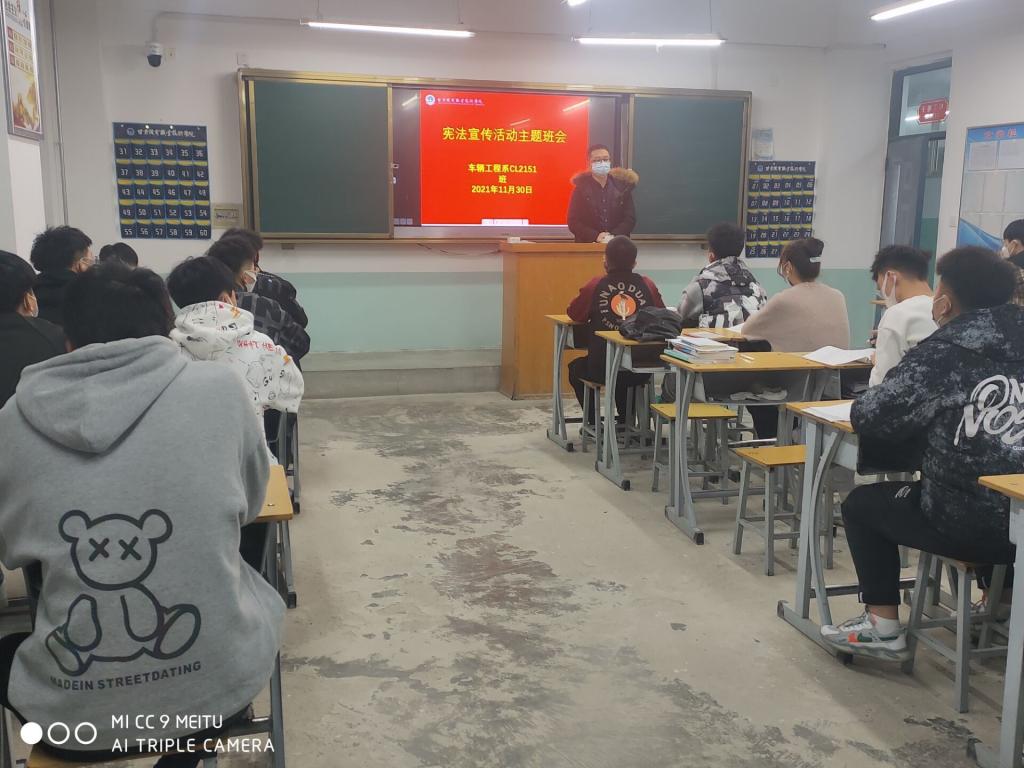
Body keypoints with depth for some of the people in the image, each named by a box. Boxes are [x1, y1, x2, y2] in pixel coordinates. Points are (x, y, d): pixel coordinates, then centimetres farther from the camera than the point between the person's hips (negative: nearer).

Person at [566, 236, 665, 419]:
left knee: (575, 368, 33)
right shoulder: (648, 285, -3)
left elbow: (573, 314, 5)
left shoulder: (596, 285, -8)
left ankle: (593, 423, 34)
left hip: (602, 368, -3)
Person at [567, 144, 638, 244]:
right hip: (588, 245, -1)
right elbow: (573, 222, 0)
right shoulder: (581, 188, 4)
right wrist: (596, 236, -14)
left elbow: (630, 218, 6)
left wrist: (613, 237, -9)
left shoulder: (622, 186, 9)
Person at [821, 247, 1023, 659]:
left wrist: (915, 416, 11)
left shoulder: (942, 354, -13)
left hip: (972, 525, -6)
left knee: (862, 503, 16)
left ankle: (882, 627, 17)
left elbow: (866, 416, -10)